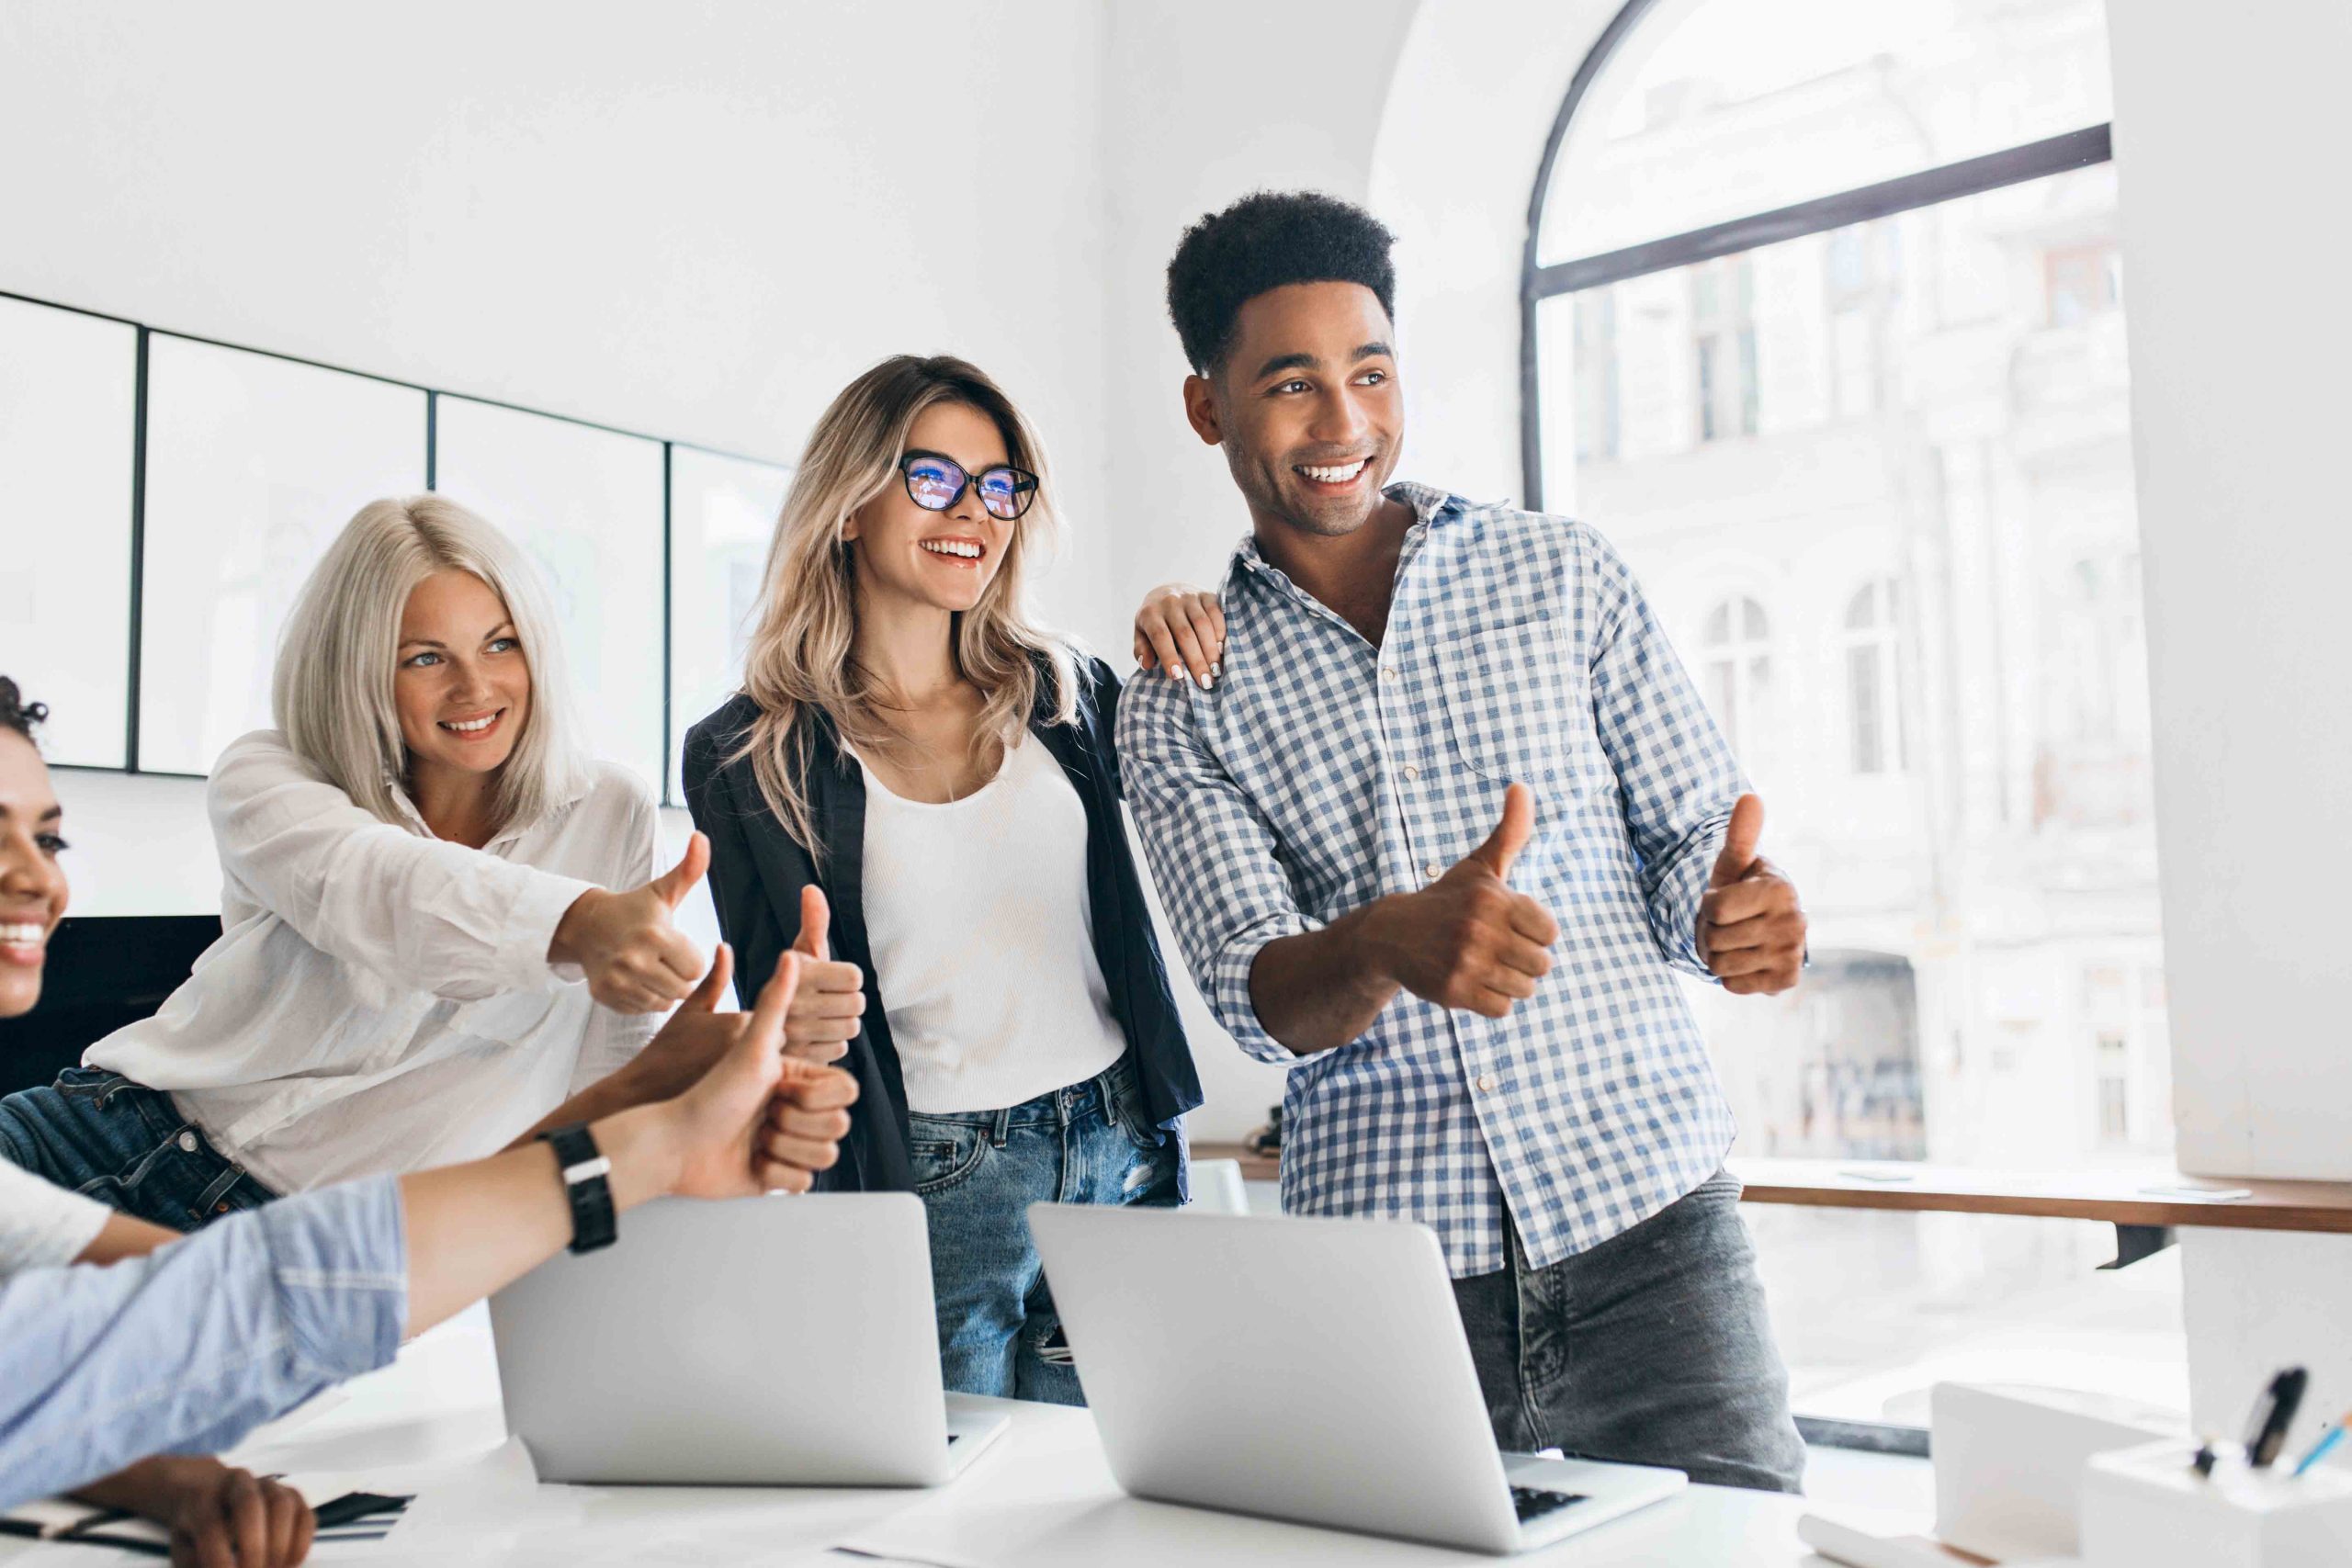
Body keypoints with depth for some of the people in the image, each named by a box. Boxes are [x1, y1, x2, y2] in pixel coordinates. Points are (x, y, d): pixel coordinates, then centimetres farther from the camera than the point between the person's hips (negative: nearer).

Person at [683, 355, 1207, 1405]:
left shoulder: (1066, 691, 5)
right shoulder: (746, 755, -2)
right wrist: (795, 1018, -25)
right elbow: (771, 1018, 0)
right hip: (927, 1184, -3)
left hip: (1122, 1153, 3)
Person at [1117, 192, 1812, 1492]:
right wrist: (1390, 942, -28)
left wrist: (1739, 912, -18)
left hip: (1644, 1214, 1)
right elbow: (1256, 997, -6)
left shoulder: (1561, 576, 6)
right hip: (1378, 1256, 0)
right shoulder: (1180, 702, 5)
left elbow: (1691, 837, 7)